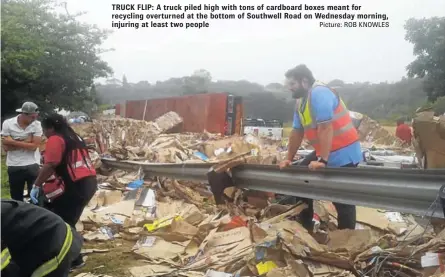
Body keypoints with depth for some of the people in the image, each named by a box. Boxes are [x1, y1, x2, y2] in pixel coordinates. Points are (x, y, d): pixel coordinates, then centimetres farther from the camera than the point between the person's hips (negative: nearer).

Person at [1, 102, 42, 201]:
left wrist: (13, 142, -16)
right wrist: (25, 141, -17)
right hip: (14, 166, 1)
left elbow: (34, 146, -14)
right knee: (16, 198, 14)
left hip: (32, 165, -1)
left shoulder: (36, 124, -7)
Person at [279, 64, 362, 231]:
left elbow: (325, 128, -28)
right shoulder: (301, 100, 9)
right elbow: (297, 132, 13)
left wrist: (322, 160, -31)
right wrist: (289, 159, 12)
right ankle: (304, 230, 31)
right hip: (323, 154, 10)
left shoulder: (320, 93, -20)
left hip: (343, 154, -10)